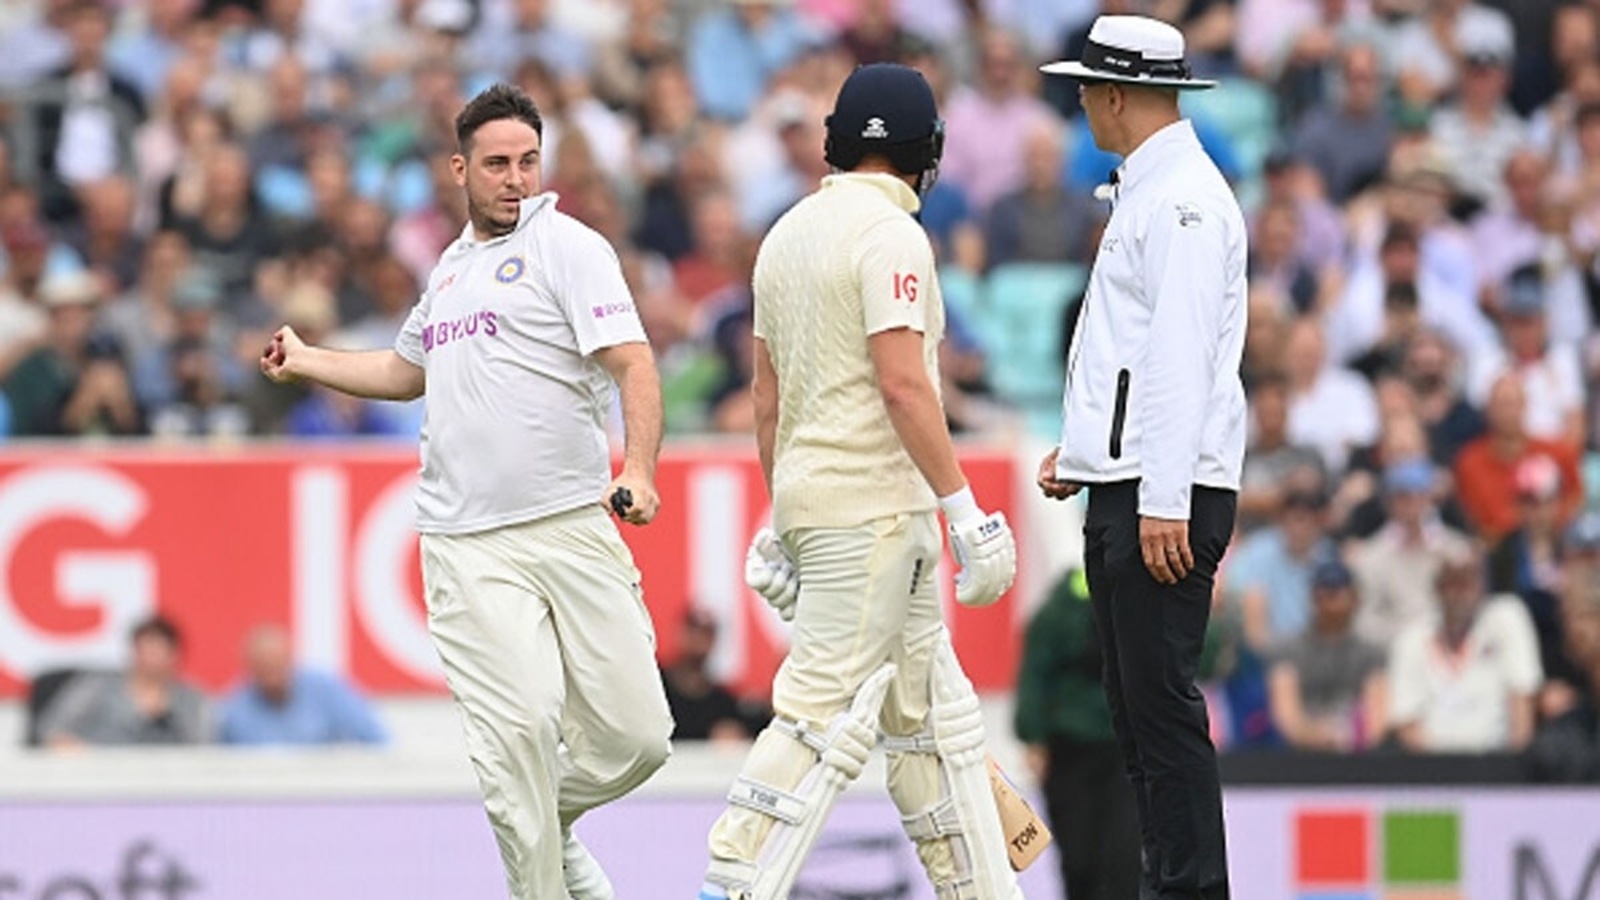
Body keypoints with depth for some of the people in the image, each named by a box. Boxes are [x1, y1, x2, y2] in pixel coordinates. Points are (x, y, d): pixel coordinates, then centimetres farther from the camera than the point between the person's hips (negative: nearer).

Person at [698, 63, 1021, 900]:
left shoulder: (788, 233, 14)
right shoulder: (889, 234, -12)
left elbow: (767, 396, 17)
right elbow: (902, 384, -20)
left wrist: (780, 519, 22)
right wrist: (962, 508, -19)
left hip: (810, 497, 9)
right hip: (871, 509, -9)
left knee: (929, 710, 12)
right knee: (827, 710, -10)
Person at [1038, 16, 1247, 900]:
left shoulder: (1184, 200, -13)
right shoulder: (1142, 193, 20)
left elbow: (1181, 356, -20)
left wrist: (1163, 502, -24)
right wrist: (1080, 447, 22)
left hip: (1167, 493, -11)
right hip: (1122, 489, 11)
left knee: (1162, 701, -11)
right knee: (1133, 703, 10)